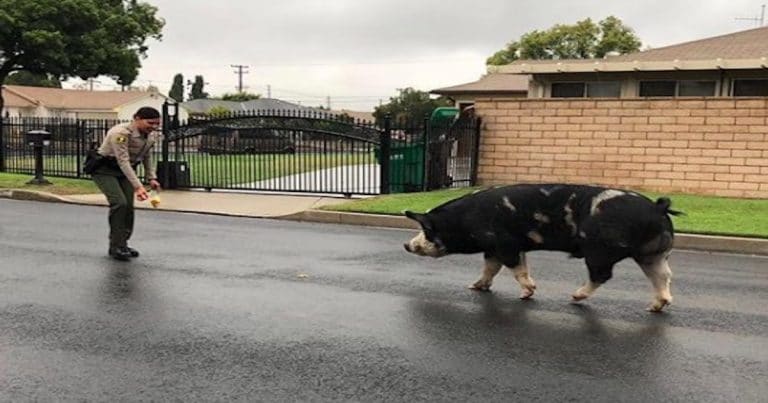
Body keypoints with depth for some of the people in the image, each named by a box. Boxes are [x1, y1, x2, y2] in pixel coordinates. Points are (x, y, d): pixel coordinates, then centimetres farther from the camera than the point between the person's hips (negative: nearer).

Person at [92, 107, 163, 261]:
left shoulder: (151, 136, -8)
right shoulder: (121, 133, -32)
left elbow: (147, 157, 7)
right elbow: (123, 161, -37)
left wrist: (152, 178, -7)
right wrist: (138, 186, -44)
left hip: (125, 170, 7)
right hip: (104, 169, -7)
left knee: (129, 206, -3)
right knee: (119, 203, -21)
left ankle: (122, 244, 12)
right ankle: (115, 247, -10)